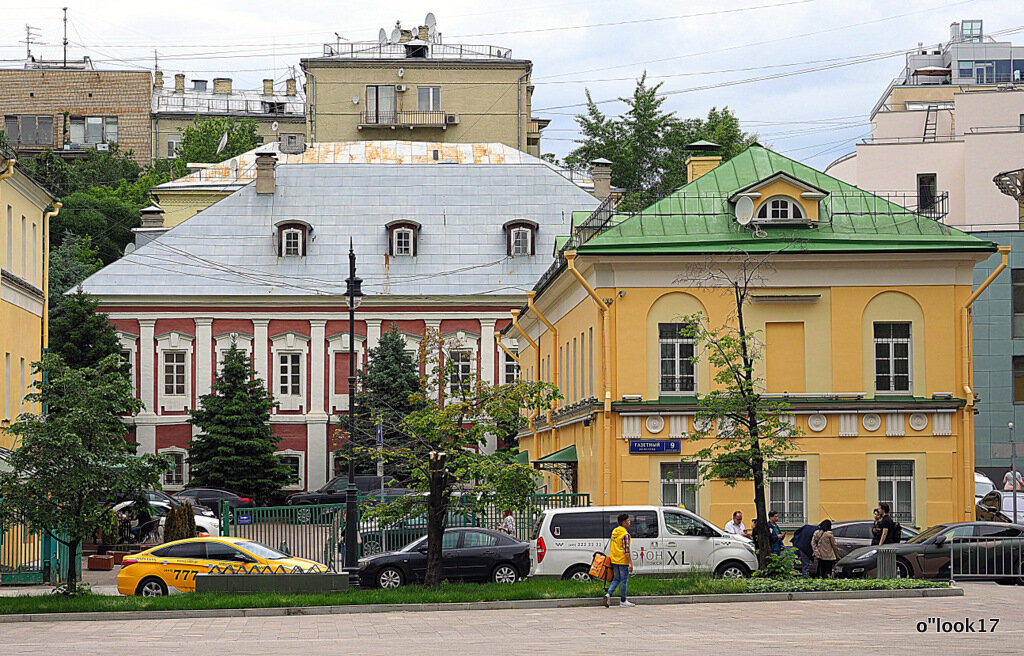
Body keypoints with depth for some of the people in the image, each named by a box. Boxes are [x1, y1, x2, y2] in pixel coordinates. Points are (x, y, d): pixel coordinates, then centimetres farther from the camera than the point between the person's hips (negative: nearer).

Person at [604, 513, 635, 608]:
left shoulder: (614, 532, 9)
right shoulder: (625, 535, -17)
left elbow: (610, 546, 16)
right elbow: (626, 550, -20)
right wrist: (630, 563, -20)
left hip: (614, 561, 8)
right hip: (623, 561, -8)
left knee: (616, 579, 16)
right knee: (624, 581, 2)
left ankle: (608, 594, -4)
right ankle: (623, 602, 7)